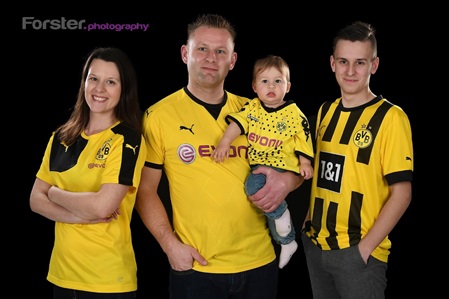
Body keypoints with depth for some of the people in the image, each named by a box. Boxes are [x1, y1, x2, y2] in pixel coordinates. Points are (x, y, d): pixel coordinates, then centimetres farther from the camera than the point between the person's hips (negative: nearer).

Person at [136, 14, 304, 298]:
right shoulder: (158, 116, -4)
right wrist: (170, 243, -11)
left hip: (260, 262, 3)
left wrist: (287, 181, -8)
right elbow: (146, 189, 0)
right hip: (195, 267, -3)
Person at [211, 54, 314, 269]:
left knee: (254, 185, -31)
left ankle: (282, 216, -8)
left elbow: (303, 141, -1)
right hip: (258, 165, 6)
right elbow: (237, 123, -9)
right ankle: (287, 242, 36)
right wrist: (224, 142, -24)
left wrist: (305, 163, -12)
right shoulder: (252, 108, 2)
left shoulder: (294, 114, -5)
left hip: (282, 166, -6)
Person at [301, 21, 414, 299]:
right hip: (315, 244, 6)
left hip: (358, 251, -6)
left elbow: (401, 194, -13)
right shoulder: (325, 111, 8)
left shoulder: (391, 117, -11)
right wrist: (310, 222, 6)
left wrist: (365, 247, -15)